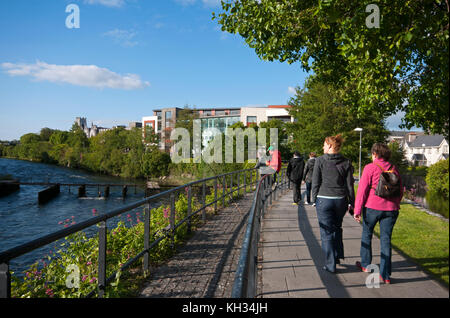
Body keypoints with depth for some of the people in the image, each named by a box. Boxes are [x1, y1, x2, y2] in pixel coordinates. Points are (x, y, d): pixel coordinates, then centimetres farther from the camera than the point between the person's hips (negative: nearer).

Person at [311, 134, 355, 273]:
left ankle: (331, 265, 11)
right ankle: (338, 256, 30)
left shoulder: (320, 160, -7)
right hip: (341, 200, 4)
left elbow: (315, 183, -5)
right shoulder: (346, 162, 2)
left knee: (327, 232, 5)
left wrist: (314, 199, 6)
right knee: (337, 228, 24)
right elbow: (350, 185, 3)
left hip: (324, 200, -4)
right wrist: (351, 202, 10)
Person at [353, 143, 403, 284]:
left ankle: (366, 264, 31)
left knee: (366, 234, 17)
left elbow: (362, 190, -10)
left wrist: (357, 210, -8)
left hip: (372, 207, -4)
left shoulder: (370, 168, -7)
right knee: (386, 240, 7)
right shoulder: (394, 169, 8)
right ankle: (385, 275, 7)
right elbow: (400, 190, 14)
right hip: (391, 209, 4)